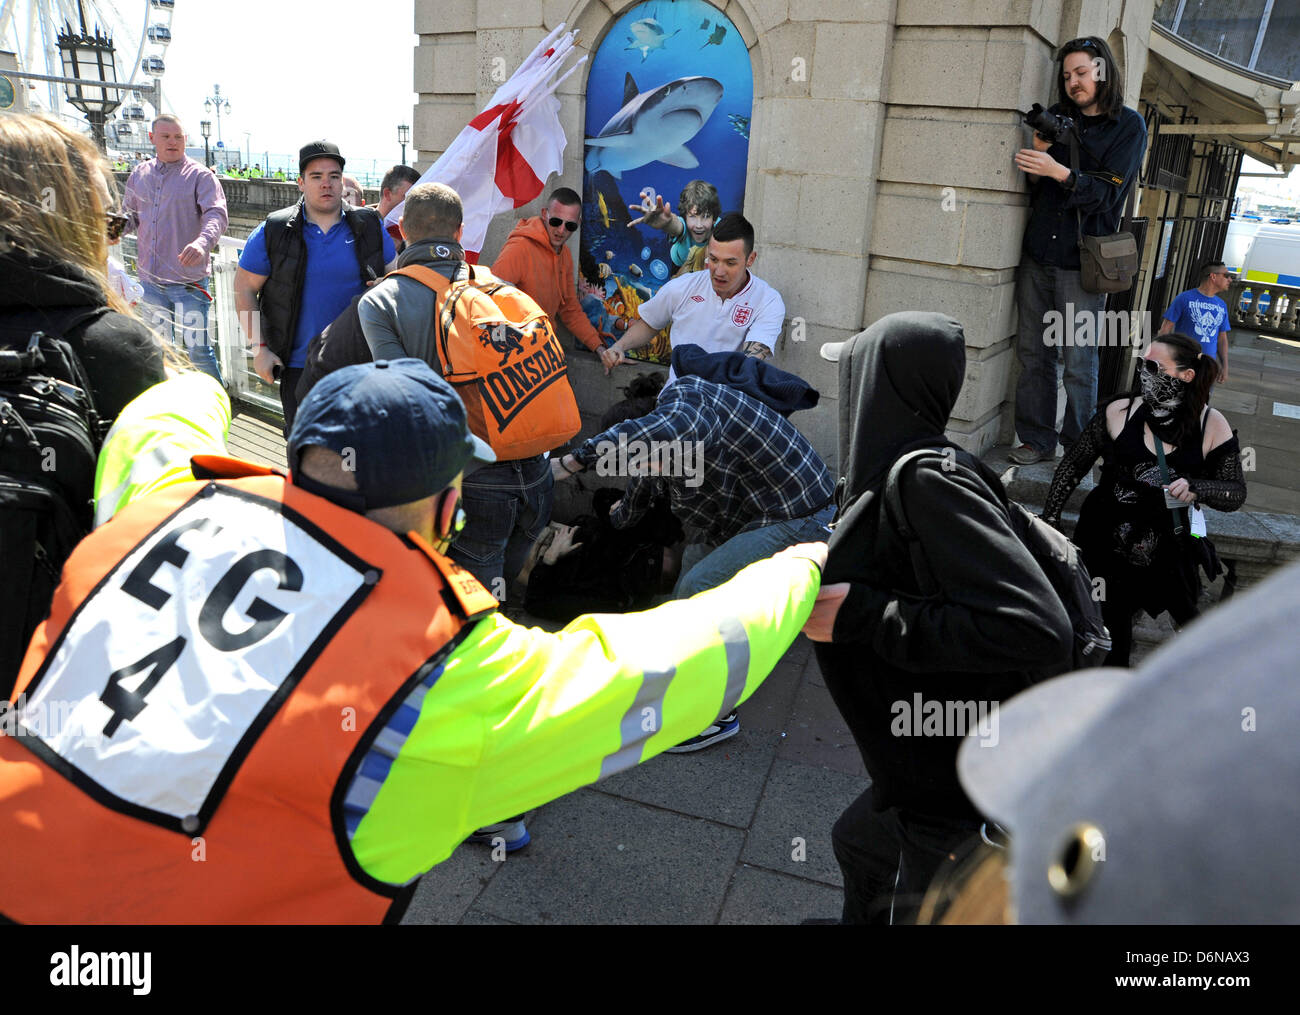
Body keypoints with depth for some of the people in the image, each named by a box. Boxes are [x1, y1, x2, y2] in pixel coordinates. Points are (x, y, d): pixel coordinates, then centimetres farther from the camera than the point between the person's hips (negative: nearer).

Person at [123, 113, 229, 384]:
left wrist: (203, 242, -38)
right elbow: (130, 214, 20)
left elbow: (217, 214, -19)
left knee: (198, 349, -5)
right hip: (150, 280, 6)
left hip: (189, 280, -6)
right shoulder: (140, 174, 11)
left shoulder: (199, 175, -5)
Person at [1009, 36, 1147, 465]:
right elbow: (1034, 186, 14)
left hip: (1082, 259, -4)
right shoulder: (1057, 117, 13)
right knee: (1032, 353, 4)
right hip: (1038, 253, 4)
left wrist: (1059, 171, -20)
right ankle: (1036, 439, 14)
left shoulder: (1128, 126, 2)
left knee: (1079, 362, -3)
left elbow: (1108, 193, -8)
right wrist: (1037, 155, -6)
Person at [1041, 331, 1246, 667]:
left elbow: (1236, 492, -1)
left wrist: (1195, 488, -22)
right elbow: (1073, 465, 4)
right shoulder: (1120, 411, -4)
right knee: (1112, 629, 1)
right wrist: (1050, 517, 0)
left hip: (1167, 549, 1)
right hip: (1106, 544, 0)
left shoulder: (1211, 426, -3)